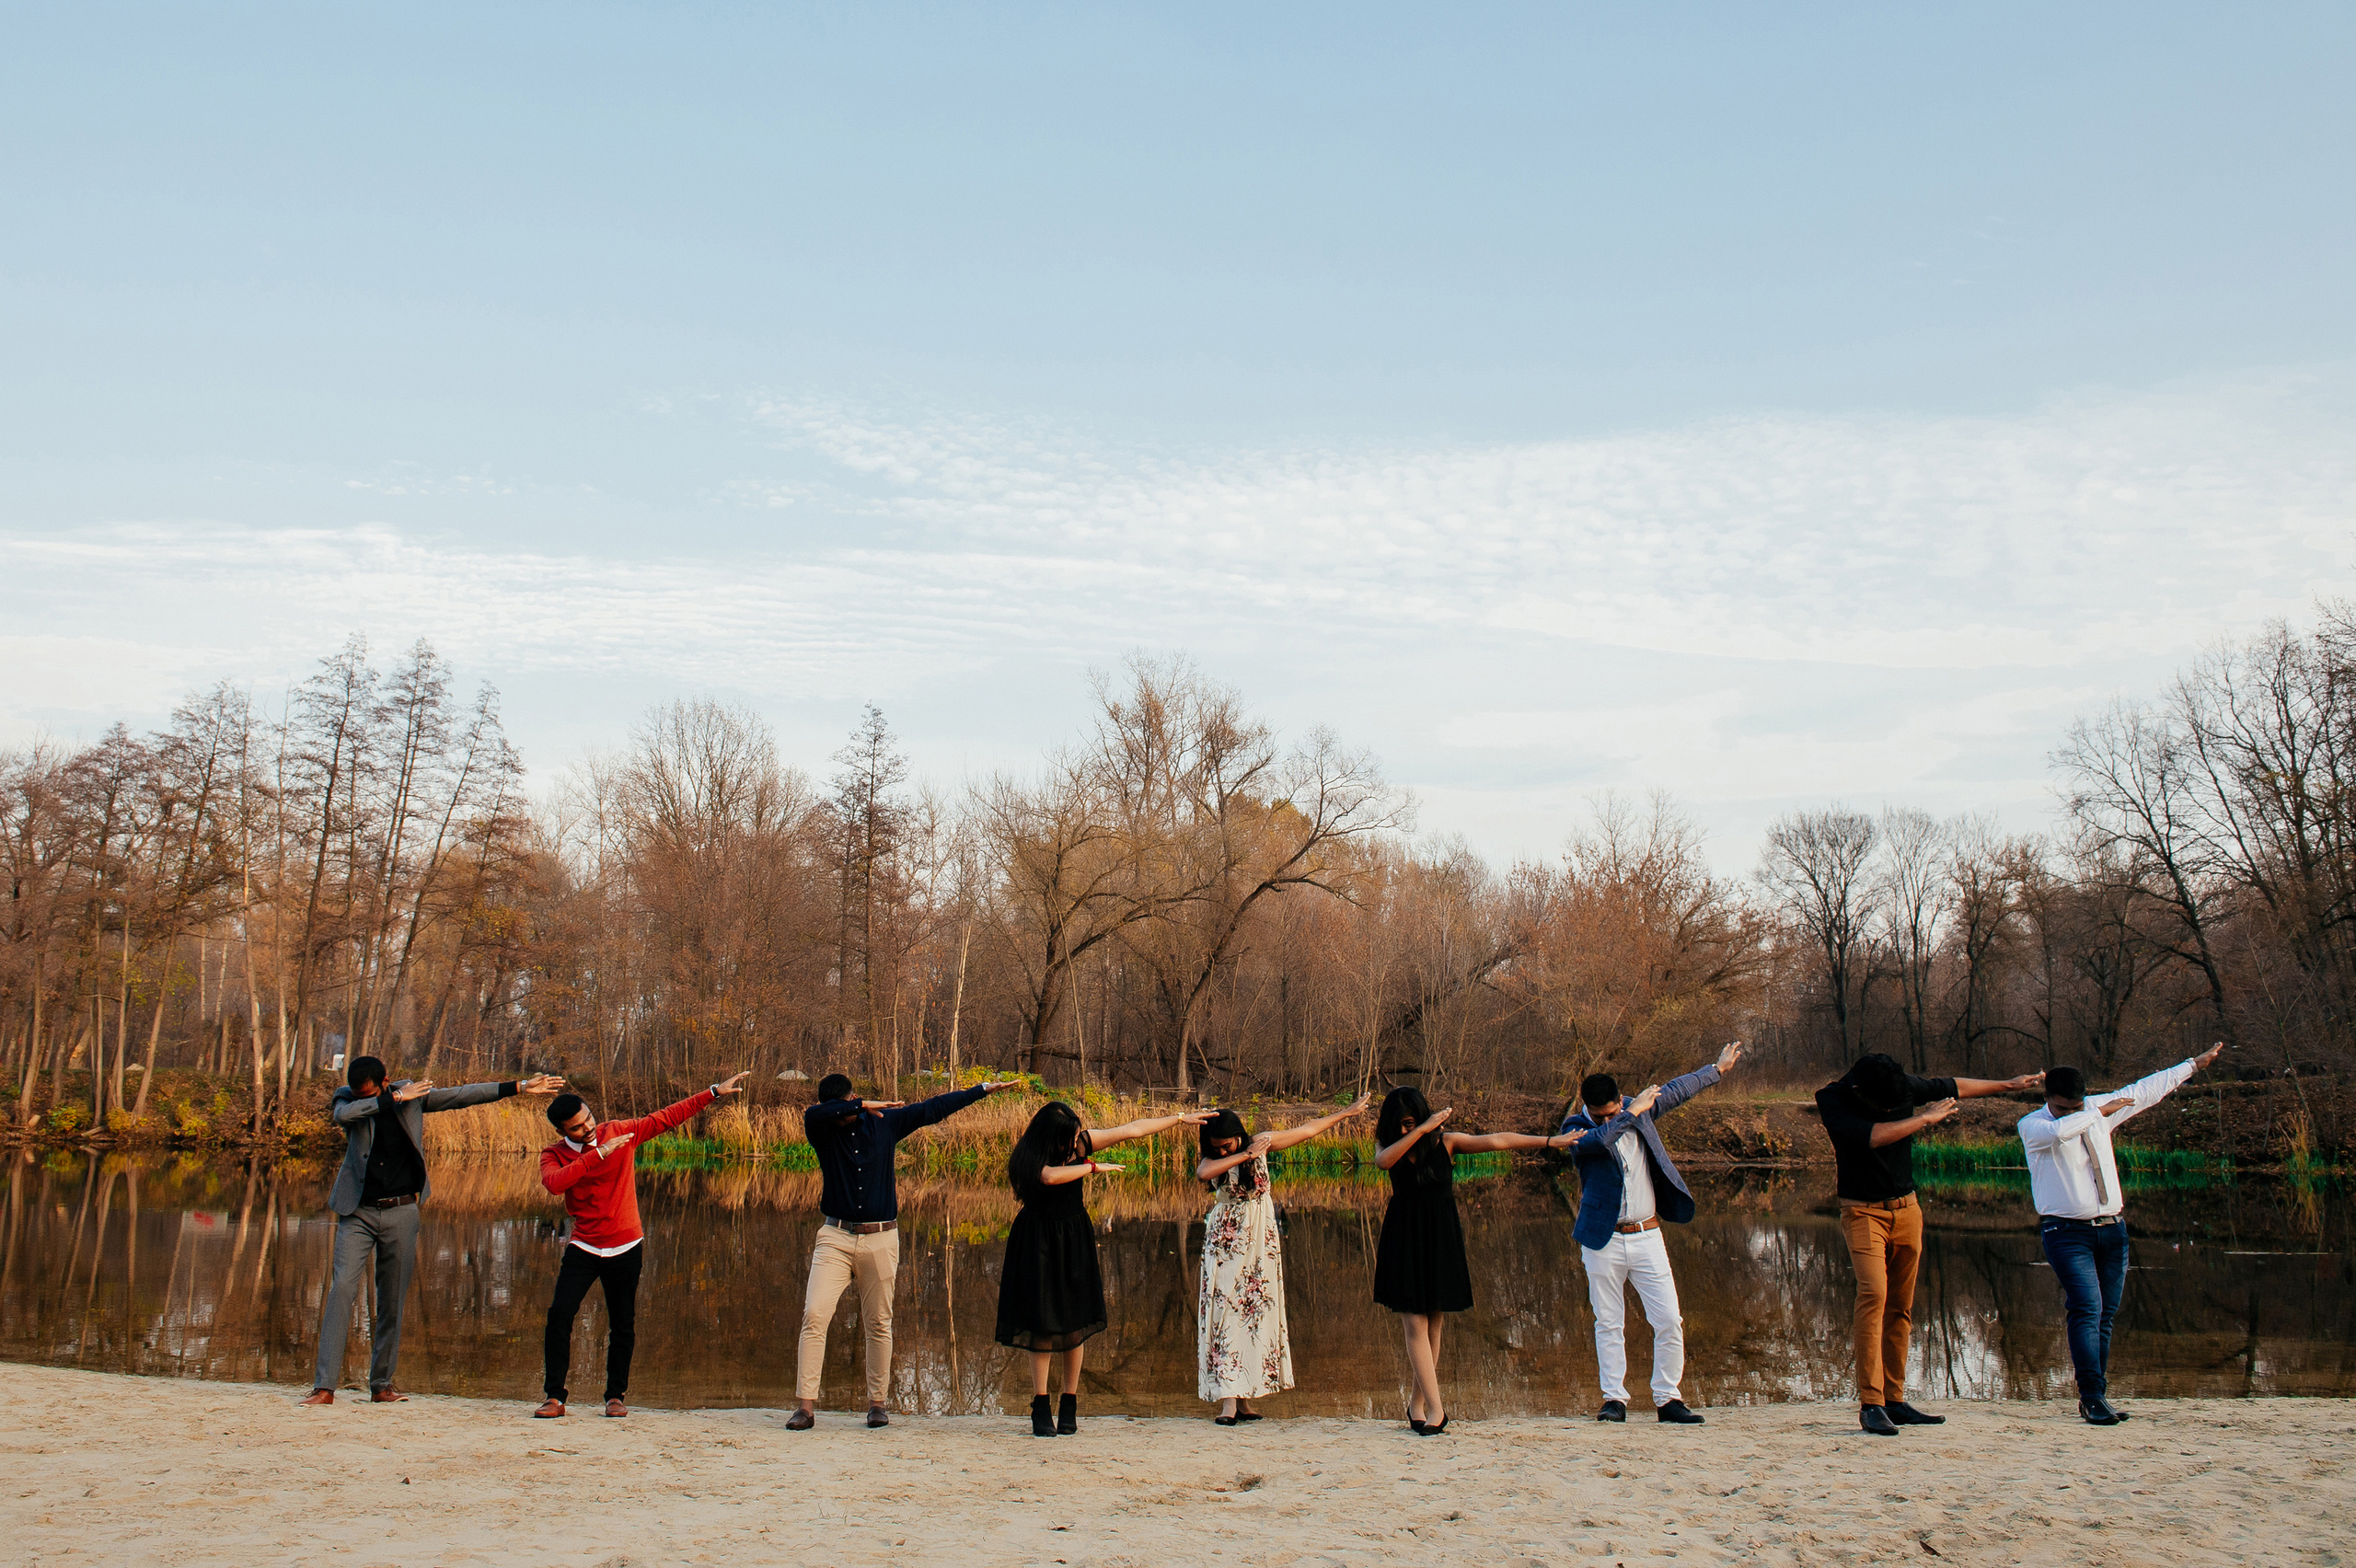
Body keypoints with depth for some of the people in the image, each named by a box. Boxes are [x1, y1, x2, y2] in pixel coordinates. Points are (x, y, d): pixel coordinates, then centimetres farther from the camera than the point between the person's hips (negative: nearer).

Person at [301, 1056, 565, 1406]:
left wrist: (520, 1087, 6)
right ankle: (324, 1387, -9)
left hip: (400, 1212, 2)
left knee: (393, 1300, 5)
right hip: (357, 1213, -1)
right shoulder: (346, 1099, -1)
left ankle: (381, 1385, 13)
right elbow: (342, 1115, -24)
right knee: (341, 1290, -11)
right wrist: (395, 1099, -21)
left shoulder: (411, 1095, 3)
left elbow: (463, 1095, 7)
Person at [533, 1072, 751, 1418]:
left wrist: (715, 1092, -3)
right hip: (583, 1248, 0)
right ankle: (555, 1398, 1)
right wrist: (599, 1154, -29)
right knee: (559, 1316, -11)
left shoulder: (619, 1132, -3)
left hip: (625, 1249, 1)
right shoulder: (553, 1155, -5)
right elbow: (554, 1183, -27)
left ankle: (616, 1395, 20)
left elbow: (668, 1117, 0)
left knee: (623, 1325, 6)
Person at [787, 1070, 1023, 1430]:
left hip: (880, 1238, 1)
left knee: (879, 1323, 6)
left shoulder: (886, 1121, 4)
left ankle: (878, 1404, 17)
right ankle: (805, 1406, -8)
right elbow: (812, 1114, -24)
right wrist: (862, 1106, -25)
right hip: (835, 1237, -1)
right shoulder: (822, 1129, 0)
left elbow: (935, 1108, 10)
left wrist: (985, 1089, 13)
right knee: (814, 1315, -12)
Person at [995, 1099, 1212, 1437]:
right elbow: (1050, 1176, -37)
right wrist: (1093, 1167, -25)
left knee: (1076, 1321, 1)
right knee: (1043, 1323, -4)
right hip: (1039, 1242, -3)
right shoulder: (1028, 1157, -16)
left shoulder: (1081, 1142, -3)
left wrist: (1181, 1118, 8)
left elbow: (1132, 1129, 2)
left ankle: (1070, 1404, 11)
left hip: (1074, 1240, 4)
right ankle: (1040, 1407, 5)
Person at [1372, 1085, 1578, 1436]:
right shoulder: (1389, 1146, 1)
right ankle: (1436, 1408, -5)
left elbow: (1495, 1141, -8)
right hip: (1404, 1242, -1)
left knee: (1433, 1326, 5)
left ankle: (1416, 1401, 19)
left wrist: (1549, 1142, -12)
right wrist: (1422, 1130, -23)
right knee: (1415, 1326, -7)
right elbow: (1382, 1161, -23)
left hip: (1441, 1241, 1)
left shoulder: (1446, 1142, -1)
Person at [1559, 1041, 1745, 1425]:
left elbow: (1674, 1091, 21)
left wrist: (1718, 1068, 31)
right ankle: (1614, 1399, 12)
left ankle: (1667, 1398, 8)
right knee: (1609, 1324, 2)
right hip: (1603, 1241, -3)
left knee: (1670, 1322, -2)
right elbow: (1600, 1140, -28)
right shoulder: (1576, 1127, -6)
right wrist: (1632, 1113, -20)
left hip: (1647, 1238, 3)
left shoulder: (1637, 1110, 6)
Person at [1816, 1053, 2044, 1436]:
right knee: (1873, 1294, -21)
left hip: (1907, 1210, 5)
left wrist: (2007, 1084, 28)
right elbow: (1872, 1136, -28)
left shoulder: (1904, 1086, -1)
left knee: (1900, 1306, 6)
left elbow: (1953, 1087, 16)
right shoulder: (1831, 1099, -14)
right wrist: (1925, 1118, -16)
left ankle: (1894, 1400, 12)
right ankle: (1870, 1403, -20)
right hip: (1863, 1213, -5)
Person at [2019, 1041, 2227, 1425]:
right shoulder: (2032, 1125, -7)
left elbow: (2145, 1090, 19)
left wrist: (2195, 1063, 24)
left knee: (2105, 1316, 6)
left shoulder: (2098, 1109, 10)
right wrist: (2099, 1112, -18)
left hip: (2111, 1230, 6)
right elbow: (2058, 1131, -31)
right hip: (2067, 1232, -6)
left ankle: (2093, 1397, 11)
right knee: (2088, 1311, -17)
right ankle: (2093, 1397, -17)